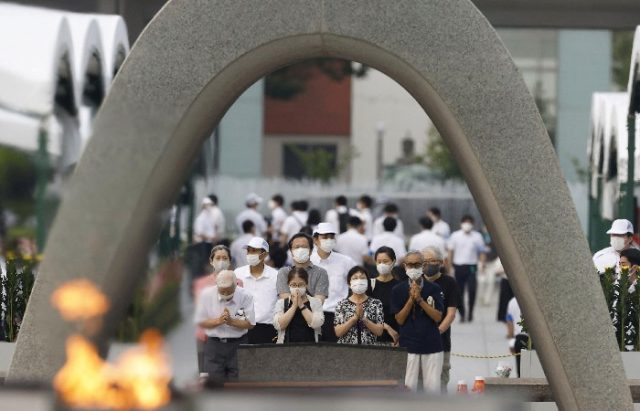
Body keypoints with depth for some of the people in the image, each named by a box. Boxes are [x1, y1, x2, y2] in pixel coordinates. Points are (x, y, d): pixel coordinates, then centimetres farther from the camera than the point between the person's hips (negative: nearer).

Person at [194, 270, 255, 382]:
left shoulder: (245, 296, -7)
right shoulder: (206, 295, -5)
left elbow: (250, 323, -5)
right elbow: (200, 322, -2)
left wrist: (232, 321, -21)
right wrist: (218, 321, -18)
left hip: (238, 344, 0)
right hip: (214, 344, 0)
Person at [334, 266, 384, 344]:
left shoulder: (376, 303, 3)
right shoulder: (342, 304, 3)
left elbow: (379, 331, -2)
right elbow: (338, 332, -4)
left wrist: (363, 318, -13)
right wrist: (355, 317, -14)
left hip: (369, 347, 0)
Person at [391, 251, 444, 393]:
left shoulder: (434, 289, 3)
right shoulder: (398, 290, 3)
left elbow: (438, 317, -4)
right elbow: (399, 319, -1)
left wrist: (420, 300, -13)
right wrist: (411, 299, -13)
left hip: (432, 344, 0)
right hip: (408, 345, 0)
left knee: (433, 386, 0)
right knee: (408, 386, -3)